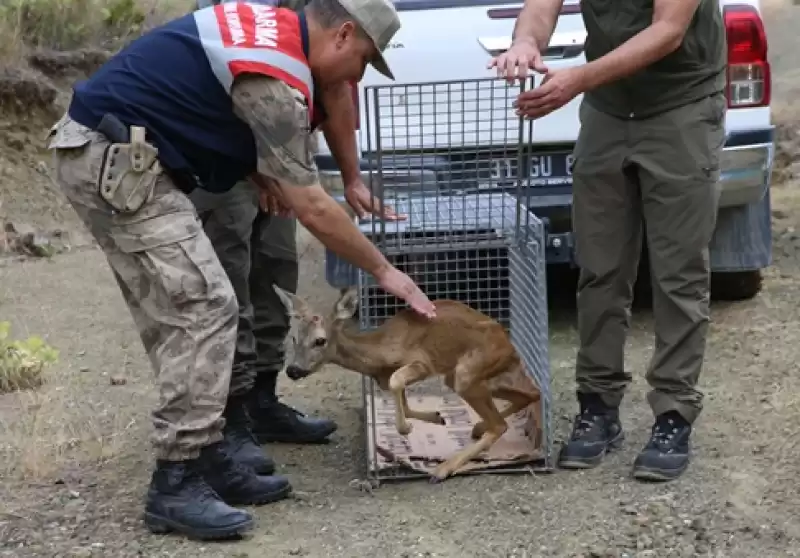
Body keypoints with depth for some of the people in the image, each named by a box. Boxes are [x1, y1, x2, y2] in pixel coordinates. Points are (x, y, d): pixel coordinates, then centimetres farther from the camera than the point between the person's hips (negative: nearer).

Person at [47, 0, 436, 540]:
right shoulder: (277, 79, -18)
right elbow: (311, 208, -14)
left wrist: (260, 171, 11)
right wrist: (384, 270, -2)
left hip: (106, 152, 10)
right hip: (115, 161, -10)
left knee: (179, 318, 9)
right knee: (203, 310, -13)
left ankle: (206, 460, 13)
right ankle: (177, 485, -8)